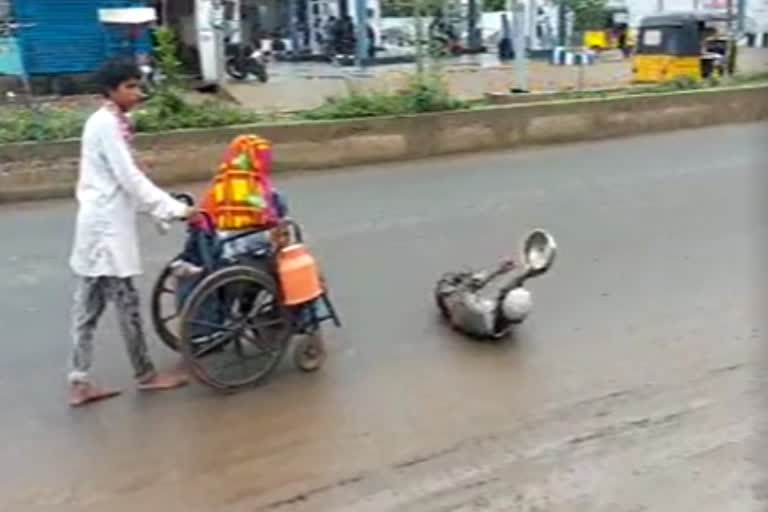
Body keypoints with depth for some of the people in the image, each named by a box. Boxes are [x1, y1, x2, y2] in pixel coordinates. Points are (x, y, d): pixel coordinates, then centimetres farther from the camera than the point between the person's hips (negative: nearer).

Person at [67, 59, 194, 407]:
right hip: (107, 226, -10)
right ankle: (145, 375, 15)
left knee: (88, 306, 9)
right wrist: (175, 209, -17)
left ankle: (80, 383, 15)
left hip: (100, 224, 10)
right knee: (126, 303, 2)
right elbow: (130, 179, -19)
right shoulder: (107, 125, -14)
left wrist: (161, 210, 13)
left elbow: (126, 179, 17)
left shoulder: (110, 123, 16)